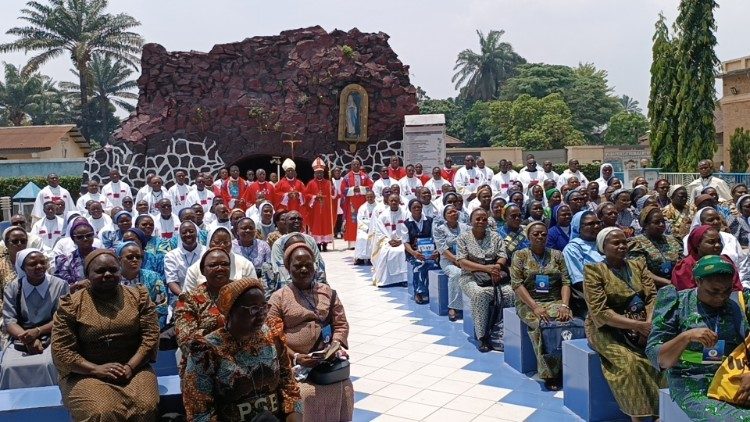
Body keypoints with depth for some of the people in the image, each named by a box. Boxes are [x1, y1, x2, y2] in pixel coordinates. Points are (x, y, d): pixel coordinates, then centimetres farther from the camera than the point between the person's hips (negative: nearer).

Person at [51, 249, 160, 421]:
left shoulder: (138, 296, 6)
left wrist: (130, 367, -12)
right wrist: (97, 369, -14)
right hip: (86, 374, -2)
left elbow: (150, 336, 1)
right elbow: (61, 352, -3)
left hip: (134, 369, 2)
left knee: (146, 407, -24)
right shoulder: (71, 305, 0)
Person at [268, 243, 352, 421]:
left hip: (331, 367, 3)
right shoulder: (278, 298, -1)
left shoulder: (328, 292, 10)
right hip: (298, 369, -3)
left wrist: (336, 345, -8)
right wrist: (295, 357, -15)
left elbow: (341, 324, 10)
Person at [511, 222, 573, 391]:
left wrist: (565, 305, -13)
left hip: (555, 301, 2)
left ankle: (564, 369, -18)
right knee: (542, 323, -34)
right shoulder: (520, 255, 4)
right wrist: (535, 307, -18)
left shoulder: (556, 255, 12)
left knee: (567, 320, -30)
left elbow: (566, 282, 5)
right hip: (529, 303, -2)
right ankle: (549, 373, -24)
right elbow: (517, 284, -6)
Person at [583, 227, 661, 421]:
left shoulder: (638, 265, 11)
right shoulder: (594, 271, -6)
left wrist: (649, 323, -18)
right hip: (607, 329, -4)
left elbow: (652, 296, 1)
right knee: (628, 361, -31)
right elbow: (600, 313, -15)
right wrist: (636, 325, -21)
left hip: (641, 325, 4)